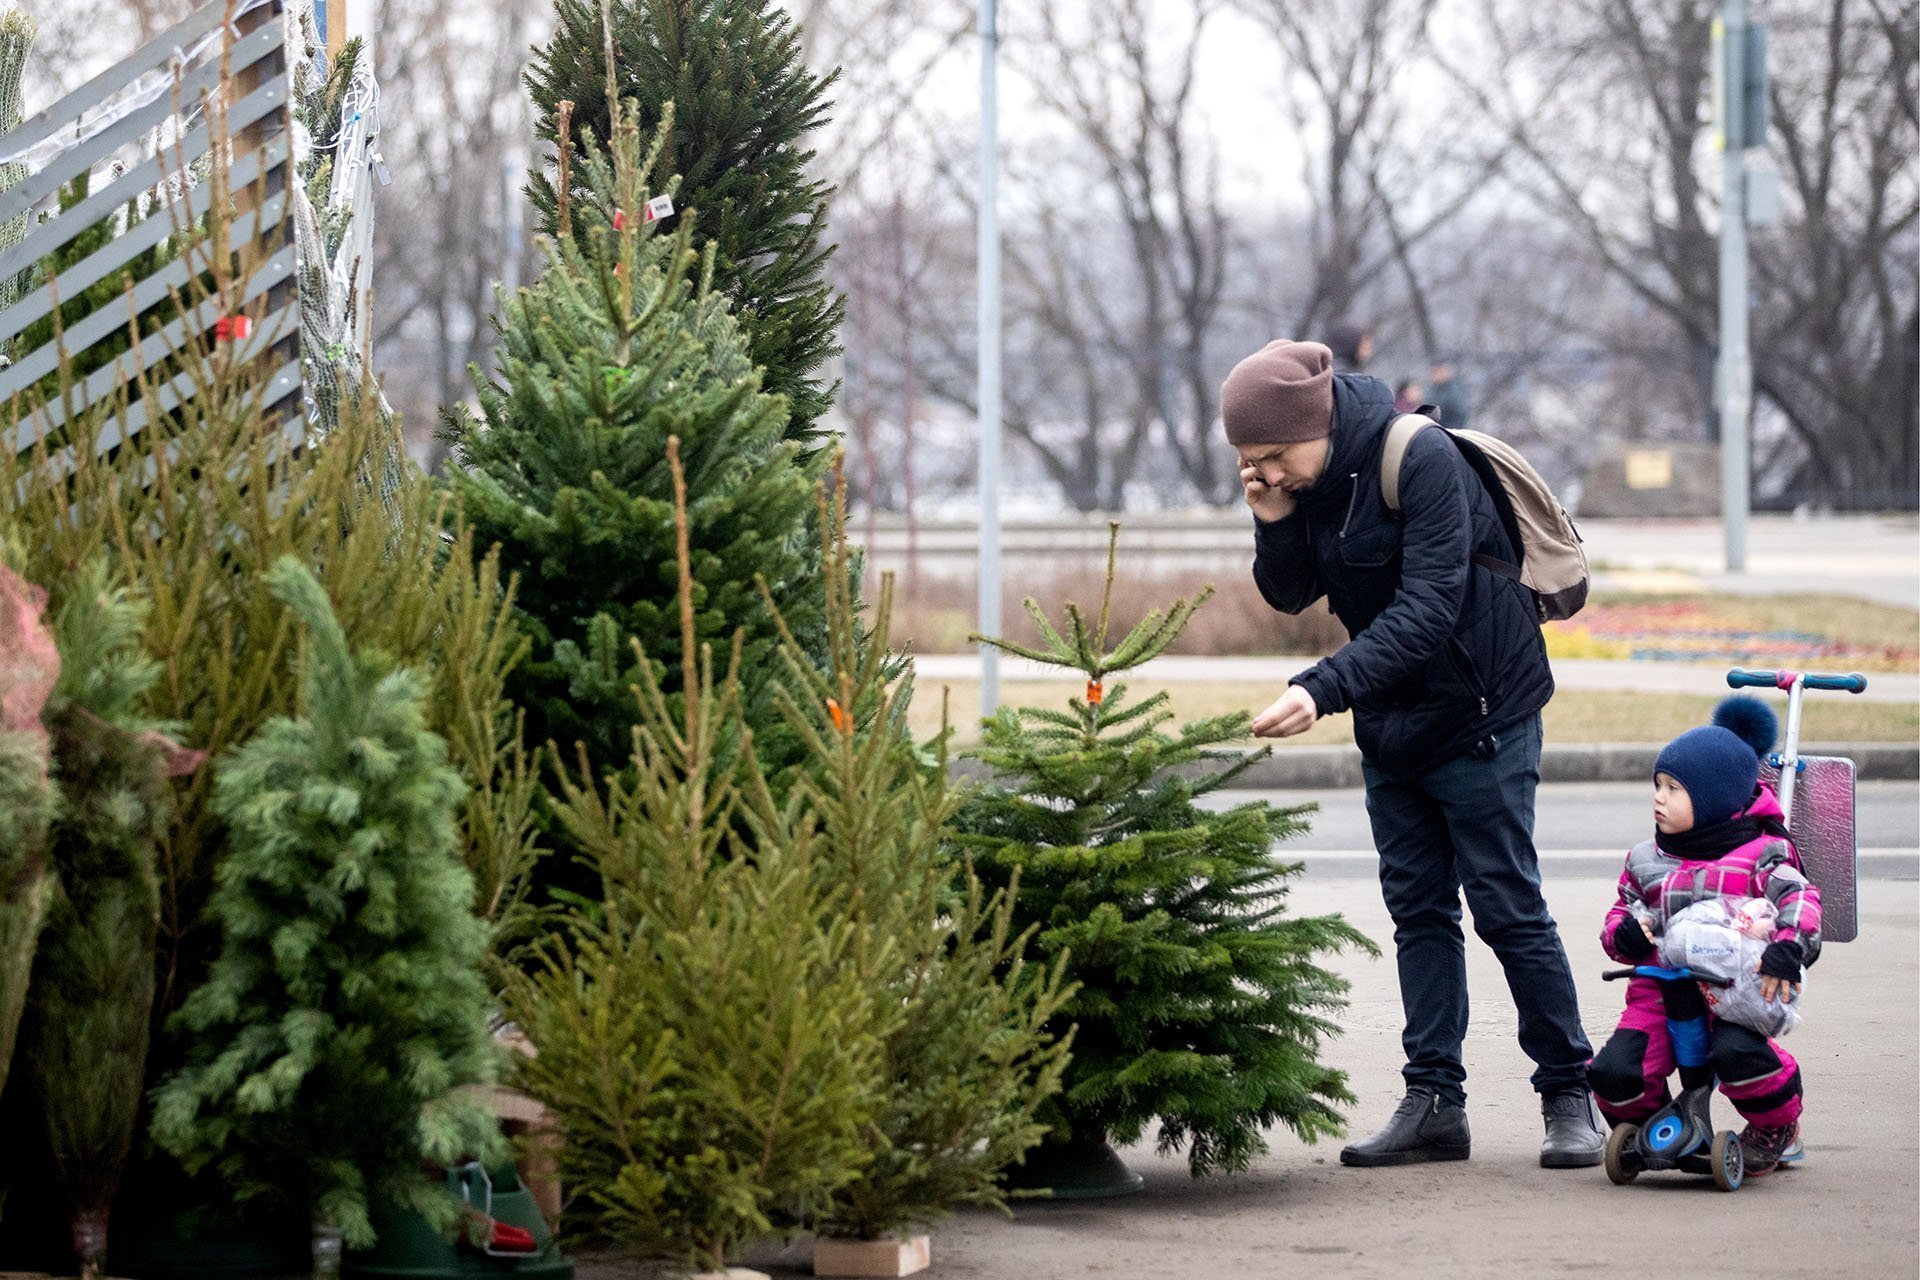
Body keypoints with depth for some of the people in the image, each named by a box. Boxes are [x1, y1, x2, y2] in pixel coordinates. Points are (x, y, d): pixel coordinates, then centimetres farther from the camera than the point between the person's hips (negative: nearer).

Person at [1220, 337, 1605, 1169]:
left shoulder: (1421, 460, -24)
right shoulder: (1301, 478, -3)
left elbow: (1427, 609, -30)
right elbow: (1290, 596, 4)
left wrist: (1322, 689, -38)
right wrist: (1274, 524, -16)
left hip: (1479, 711, -7)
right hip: (1390, 724, 7)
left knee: (1507, 906, -5)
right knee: (1417, 909, 7)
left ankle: (1569, 1094, 4)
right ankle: (1433, 1103, 9)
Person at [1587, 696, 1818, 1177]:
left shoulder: (1758, 857, 2)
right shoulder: (1646, 860, 16)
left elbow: (1801, 901, -7)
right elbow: (1621, 913, 22)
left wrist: (1787, 950, -26)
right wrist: (1624, 934, -4)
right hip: (1660, 988, 4)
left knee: (1737, 1053, -35)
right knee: (1615, 1072, -20)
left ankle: (1778, 1129, 0)